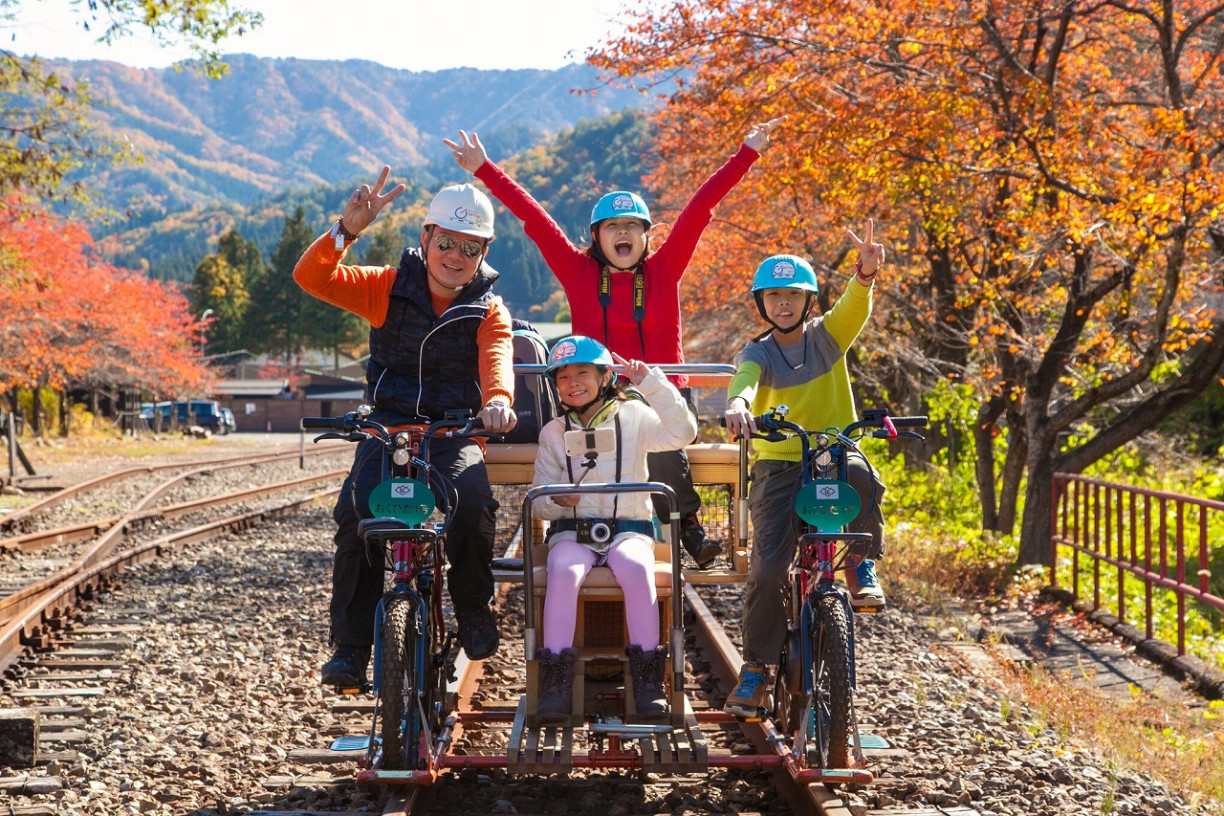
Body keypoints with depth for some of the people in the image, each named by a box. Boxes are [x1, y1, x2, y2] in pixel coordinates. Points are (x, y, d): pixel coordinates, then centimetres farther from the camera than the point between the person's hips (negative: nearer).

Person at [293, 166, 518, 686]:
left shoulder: (488, 311, 4)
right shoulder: (388, 288, 5)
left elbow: (497, 359, -17)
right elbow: (312, 277, -6)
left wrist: (497, 398, -41)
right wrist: (347, 230, -23)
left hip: (455, 434, -1)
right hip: (387, 429, 1)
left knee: (472, 504, -32)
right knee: (356, 512, -26)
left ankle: (473, 610, -5)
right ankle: (350, 646, -16)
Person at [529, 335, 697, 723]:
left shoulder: (633, 417, 7)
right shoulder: (553, 432, 12)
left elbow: (682, 432, -11)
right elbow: (538, 502, 12)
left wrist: (652, 382, -14)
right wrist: (556, 501, -13)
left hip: (628, 529, -1)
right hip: (571, 531, 1)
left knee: (637, 569, -35)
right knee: (564, 572, -34)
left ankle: (647, 680, -29)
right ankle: (555, 681, -31)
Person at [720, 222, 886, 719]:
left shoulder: (827, 336, 5)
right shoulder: (757, 352, 2)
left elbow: (855, 308, -16)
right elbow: (745, 377, -22)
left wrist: (865, 274, -40)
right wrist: (738, 404, -47)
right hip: (777, 465, 0)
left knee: (859, 476, -37)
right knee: (767, 567, -13)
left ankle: (861, 567, -12)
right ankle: (756, 669, 3)